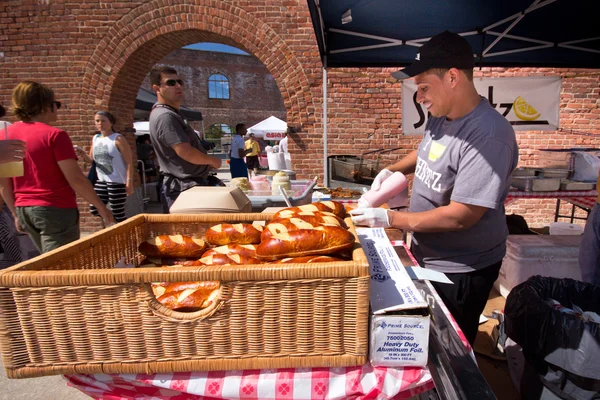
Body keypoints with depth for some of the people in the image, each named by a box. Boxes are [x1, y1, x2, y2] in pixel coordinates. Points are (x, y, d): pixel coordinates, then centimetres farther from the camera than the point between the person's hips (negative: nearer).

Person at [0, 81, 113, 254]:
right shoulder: (54, 135, -13)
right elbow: (75, 178, -17)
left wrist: (16, 213, 21)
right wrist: (101, 207, -8)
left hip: (25, 210, 8)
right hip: (56, 210, -7)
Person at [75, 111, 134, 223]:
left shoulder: (118, 139, -9)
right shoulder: (95, 138, 10)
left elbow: (129, 163, -12)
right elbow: (91, 159, 18)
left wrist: (129, 182, -20)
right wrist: (83, 154, -4)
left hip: (117, 182, -7)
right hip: (101, 181, 7)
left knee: (118, 215, -2)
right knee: (94, 210, 7)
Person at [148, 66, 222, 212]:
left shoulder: (171, 114, 16)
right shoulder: (165, 116, -19)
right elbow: (185, 152, -26)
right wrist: (213, 160, -10)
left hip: (189, 185, 11)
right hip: (186, 188, -11)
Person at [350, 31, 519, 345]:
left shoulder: (488, 135, -28)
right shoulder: (439, 117, -3)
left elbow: (461, 216, -30)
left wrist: (390, 219, -24)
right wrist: (392, 170, 3)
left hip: (461, 271, -8)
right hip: (427, 257, 8)